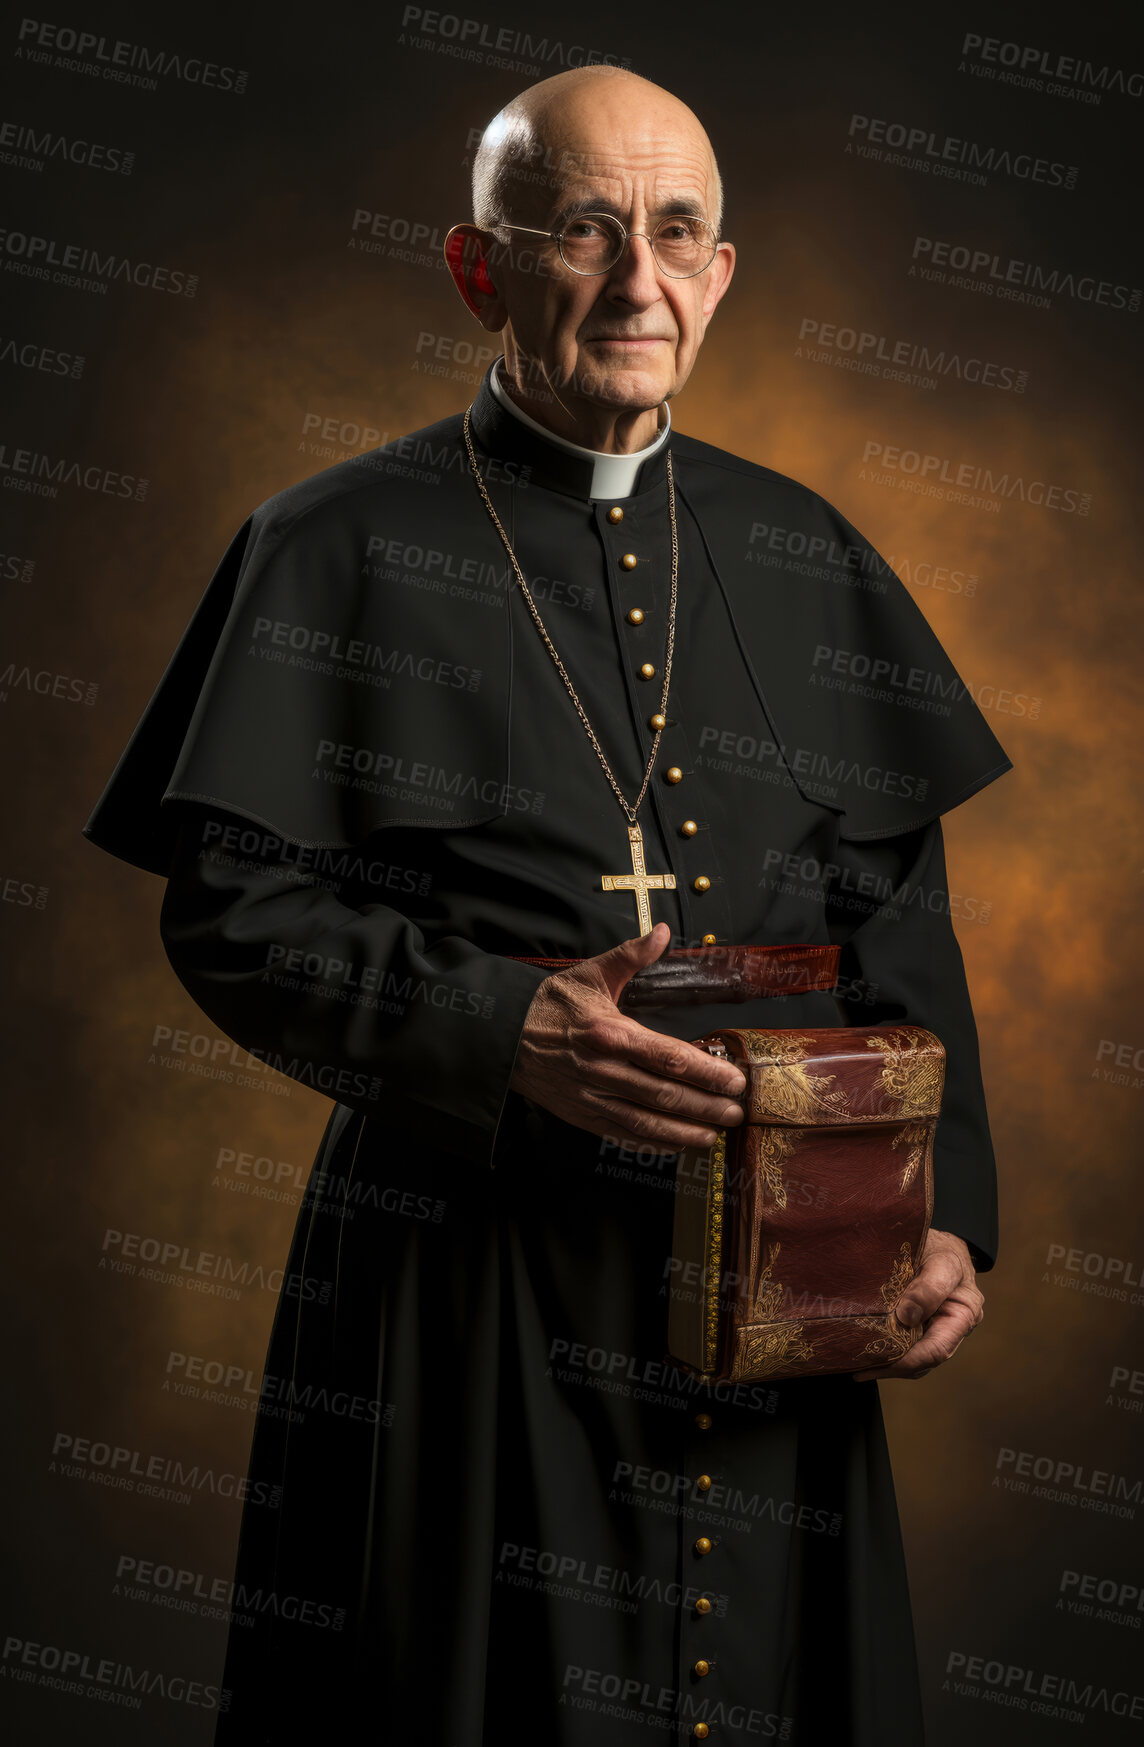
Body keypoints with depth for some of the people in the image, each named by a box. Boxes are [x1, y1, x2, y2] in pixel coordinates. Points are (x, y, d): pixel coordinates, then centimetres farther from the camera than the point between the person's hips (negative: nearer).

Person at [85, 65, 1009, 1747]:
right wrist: (498, 1030, -22)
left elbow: (902, 917, 8)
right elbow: (230, 907, -7)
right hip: (472, 1273, -3)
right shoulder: (346, 552, -2)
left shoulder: (806, 559, 9)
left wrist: (944, 1212, -2)